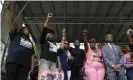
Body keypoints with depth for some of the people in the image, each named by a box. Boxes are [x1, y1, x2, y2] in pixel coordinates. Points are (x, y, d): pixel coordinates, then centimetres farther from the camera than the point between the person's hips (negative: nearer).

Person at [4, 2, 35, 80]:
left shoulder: (30, 42, 31)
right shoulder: (15, 36, 20)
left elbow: (32, 55, 22)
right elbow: (10, 23, 7)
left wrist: (32, 65, 6)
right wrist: (8, 10, -5)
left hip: (25, 64, 4)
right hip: (12, 61, -3)